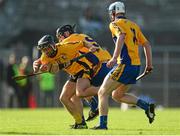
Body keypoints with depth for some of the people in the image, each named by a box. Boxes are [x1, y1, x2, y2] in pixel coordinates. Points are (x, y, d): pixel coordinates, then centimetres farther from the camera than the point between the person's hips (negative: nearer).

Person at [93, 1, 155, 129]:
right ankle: (147, 106, 7)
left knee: (103, 93, -1)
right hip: (136, 66, 8)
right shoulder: (133, 25, 21)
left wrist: (114, 58, -31)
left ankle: (103, 124, -7)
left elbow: (121, 36, -24)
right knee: (117, 95, 20)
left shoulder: (115, 24, -2)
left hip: (125, 65, -8)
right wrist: (149, 64, 24)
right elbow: (147, 44, 20)